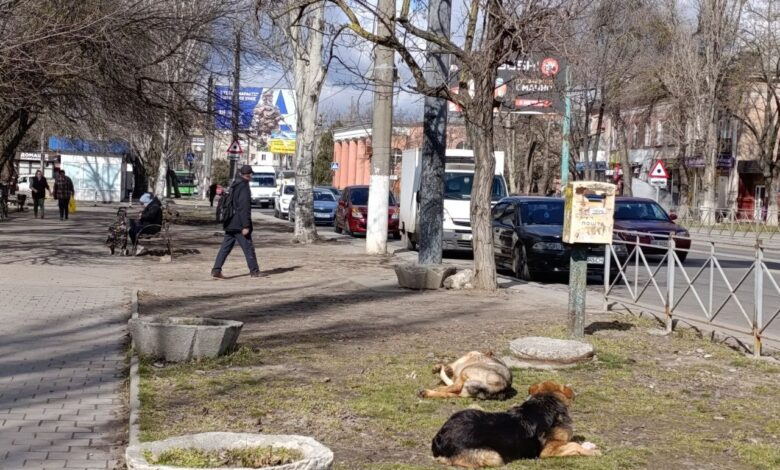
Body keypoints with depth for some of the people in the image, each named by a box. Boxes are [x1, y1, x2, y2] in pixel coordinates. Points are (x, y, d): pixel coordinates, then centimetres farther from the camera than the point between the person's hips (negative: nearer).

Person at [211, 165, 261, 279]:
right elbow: (244, 208, -20)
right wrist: (246, 226, -21)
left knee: (225, 248, 6)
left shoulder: (234, 185, 14)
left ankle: (216, 270, -1)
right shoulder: (244, 187, -15)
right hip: (239, 224, -9)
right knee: (248, 248, 2)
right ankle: (254, 271, 9)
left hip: (230, 224, 9)